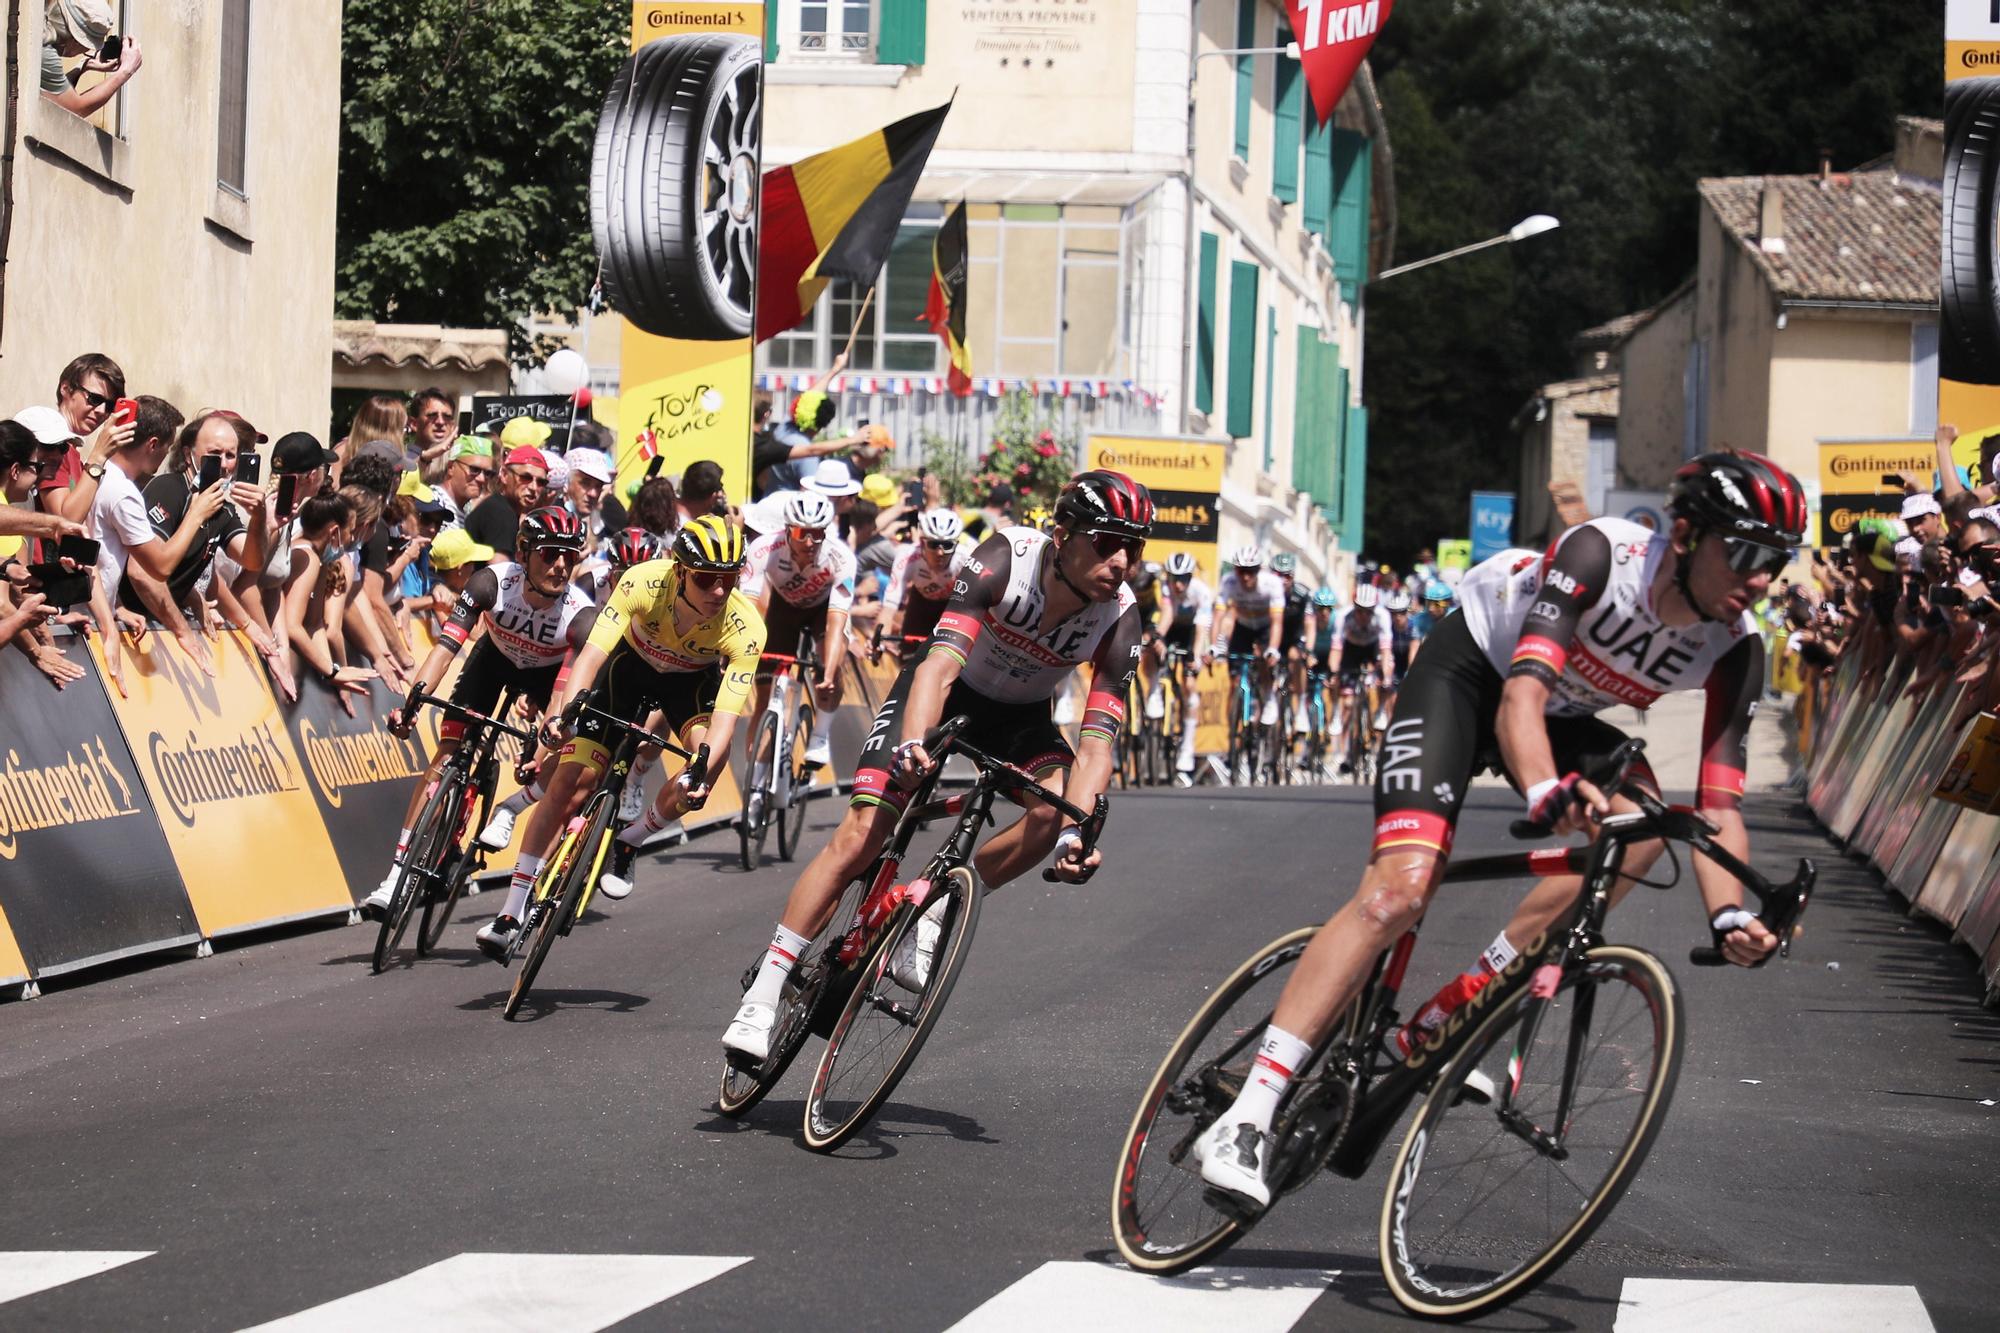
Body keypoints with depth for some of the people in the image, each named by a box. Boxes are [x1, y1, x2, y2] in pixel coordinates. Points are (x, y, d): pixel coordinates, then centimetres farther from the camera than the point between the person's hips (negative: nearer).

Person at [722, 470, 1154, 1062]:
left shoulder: (1119, 620, -24)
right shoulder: (1007, 558, -31)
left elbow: (1097, 738, -28)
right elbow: (942, 661, -40)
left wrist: (1077, 831, -45)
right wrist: (911, 743, -57)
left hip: (1019, 714, 3)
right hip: (947, 688, -3)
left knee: (1055, 809, -29)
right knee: (861, 834, -16)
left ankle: (929, 922, -12)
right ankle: (763, 996, -10)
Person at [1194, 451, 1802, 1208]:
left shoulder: (1734, 647, -17)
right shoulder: (1602, 555, -31)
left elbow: (1719, 803, -20)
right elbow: (1521, 697, -42)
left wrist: (1729, 914, -38)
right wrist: (1545, 792, -61)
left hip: (1568, 714, 6)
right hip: (1468, 669, -5)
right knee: (1400, 890, -23)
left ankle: (1436, 1026, -18)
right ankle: (1243, 1123, -26)